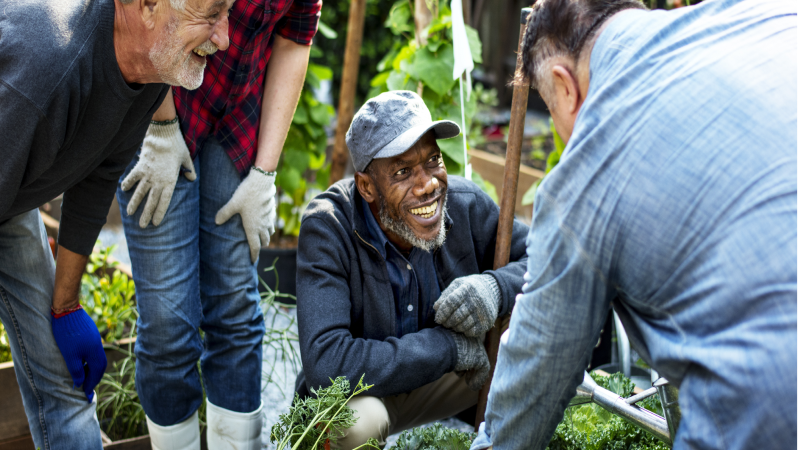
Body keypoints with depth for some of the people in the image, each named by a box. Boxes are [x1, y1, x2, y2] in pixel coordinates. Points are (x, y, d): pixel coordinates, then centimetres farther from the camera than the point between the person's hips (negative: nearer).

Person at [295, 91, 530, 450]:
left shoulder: (464, 203, -16)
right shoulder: (327, 228, -28)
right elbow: (326, 364, -37)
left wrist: (496, 286, -30)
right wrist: (447, 345, -31)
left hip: (444, 381, 4)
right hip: (363, 391, -3)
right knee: (356, 419, -37)